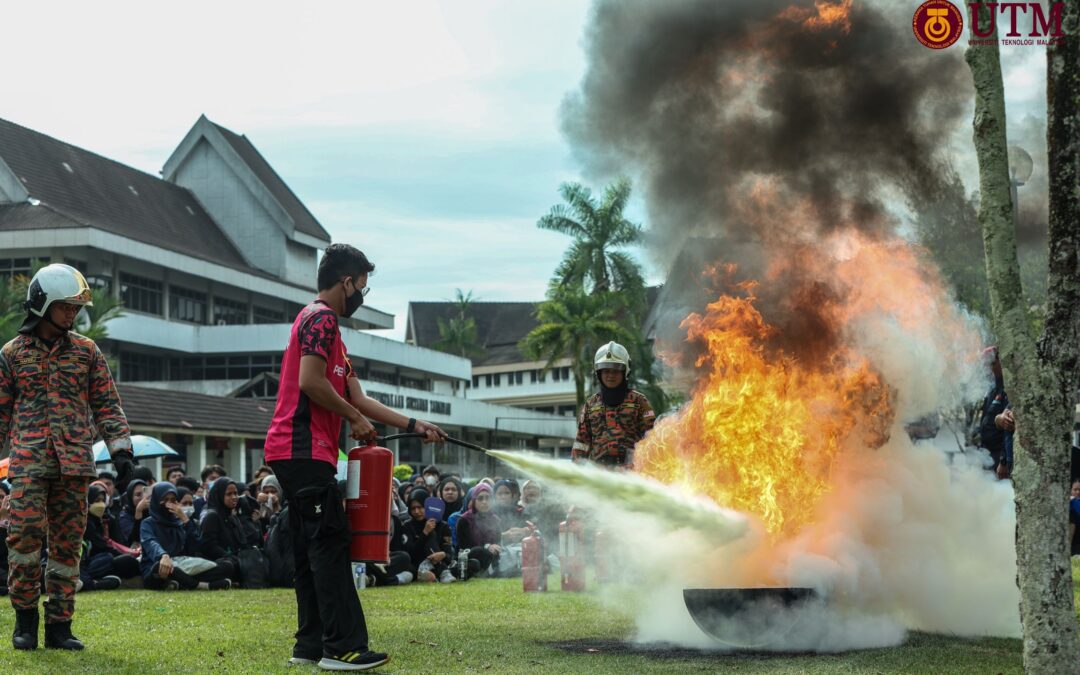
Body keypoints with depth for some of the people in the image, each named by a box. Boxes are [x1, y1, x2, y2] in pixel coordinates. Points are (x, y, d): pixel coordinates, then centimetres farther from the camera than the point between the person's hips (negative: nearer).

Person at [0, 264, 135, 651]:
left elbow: (107, 404, 10)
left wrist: (120, 449, -1)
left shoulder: (86, 351, 11)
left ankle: (59, 626, 10)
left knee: (67, 544, 3)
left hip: (74, 462, 2)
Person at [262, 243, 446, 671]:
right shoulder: (321, 318, -7)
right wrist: (355, 417, -7)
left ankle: (312, 645, 12)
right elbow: (310, 382, -20)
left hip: (300, 452, 10)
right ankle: (343, 647, -14)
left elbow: (357, 398, 22)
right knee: (330, 542, -12)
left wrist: (415, 426, 19)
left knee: (314, 547, 10)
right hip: (304, 450, -10)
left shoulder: (326, 324, 25)